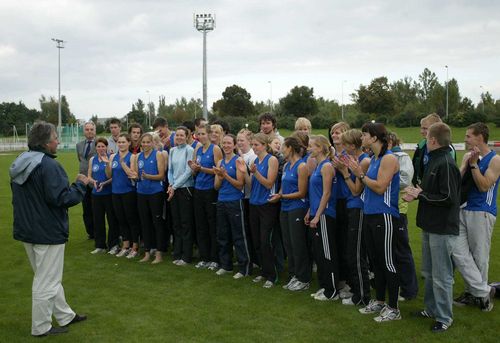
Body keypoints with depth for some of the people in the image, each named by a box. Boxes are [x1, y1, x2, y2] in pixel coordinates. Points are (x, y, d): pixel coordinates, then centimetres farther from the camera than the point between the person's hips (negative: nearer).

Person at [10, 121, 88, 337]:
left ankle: (65, 315, 33)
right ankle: (41, 327, 16)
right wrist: (81, 184, -11)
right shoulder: (48, 165, -22)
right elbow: (61, 198, -25)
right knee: (47, 281, 5)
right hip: (48, 232, -9)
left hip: (26, 229, 9)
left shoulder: (19, 164, 8)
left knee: (50, 277, 20)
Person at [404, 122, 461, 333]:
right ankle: (431, 308, 33)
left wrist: (420, 195, -15)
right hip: (430, 226, 10)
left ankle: (444, 317, 14)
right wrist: (417, 194, 2)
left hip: (442, 229, -10)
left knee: (441, 276, 1)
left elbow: (448, 198, -22)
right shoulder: (434, 161, 10)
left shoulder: (446, 164, -19)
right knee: (429, 273, 19)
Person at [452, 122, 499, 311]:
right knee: (458, 252, 0)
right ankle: (483, 291, 9)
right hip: (463, 209, 6)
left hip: (482, 213, -6)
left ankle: (476, 293, 20)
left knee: (479, 256, 3)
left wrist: (474, 164, -17)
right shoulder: (467, 156, 10)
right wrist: (467, 163, -10)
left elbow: (484, 186, -15)